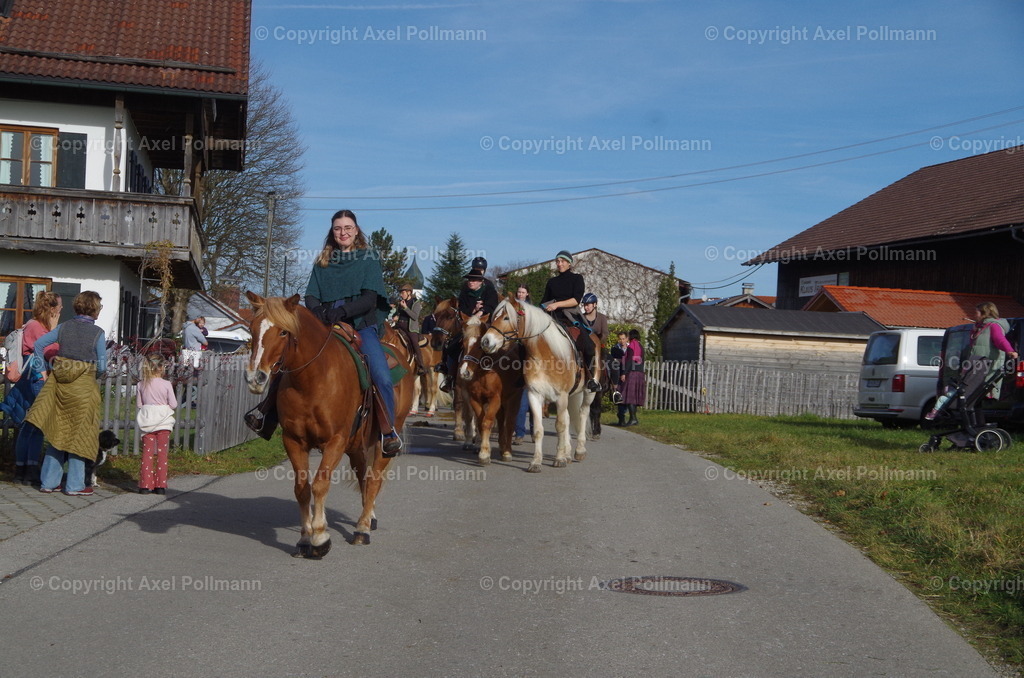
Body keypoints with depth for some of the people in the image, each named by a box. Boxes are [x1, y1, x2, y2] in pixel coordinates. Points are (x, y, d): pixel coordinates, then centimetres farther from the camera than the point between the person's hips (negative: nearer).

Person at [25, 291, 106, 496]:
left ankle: (49, 481, 17)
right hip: (83, 386, -5)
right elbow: (101, 367, -9)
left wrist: (44, 370, 11)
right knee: (79, 435, 4)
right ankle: (75, 485, 9)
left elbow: (39, 344, 4)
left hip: (60, 384, 5)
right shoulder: (97, 333, -9)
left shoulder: (64, 327, 4)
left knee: (57, 433, 13)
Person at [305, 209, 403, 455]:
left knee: (383, 379, -23)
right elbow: (311, 296, 8)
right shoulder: (322, 263, 18)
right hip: (327, 326, 3)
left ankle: (388, 432, -4)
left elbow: (370, 298, -3)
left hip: (362, 325, -3)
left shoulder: (370, 259, 8)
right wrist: (317, 310, -16)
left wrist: (343, 310, -22)